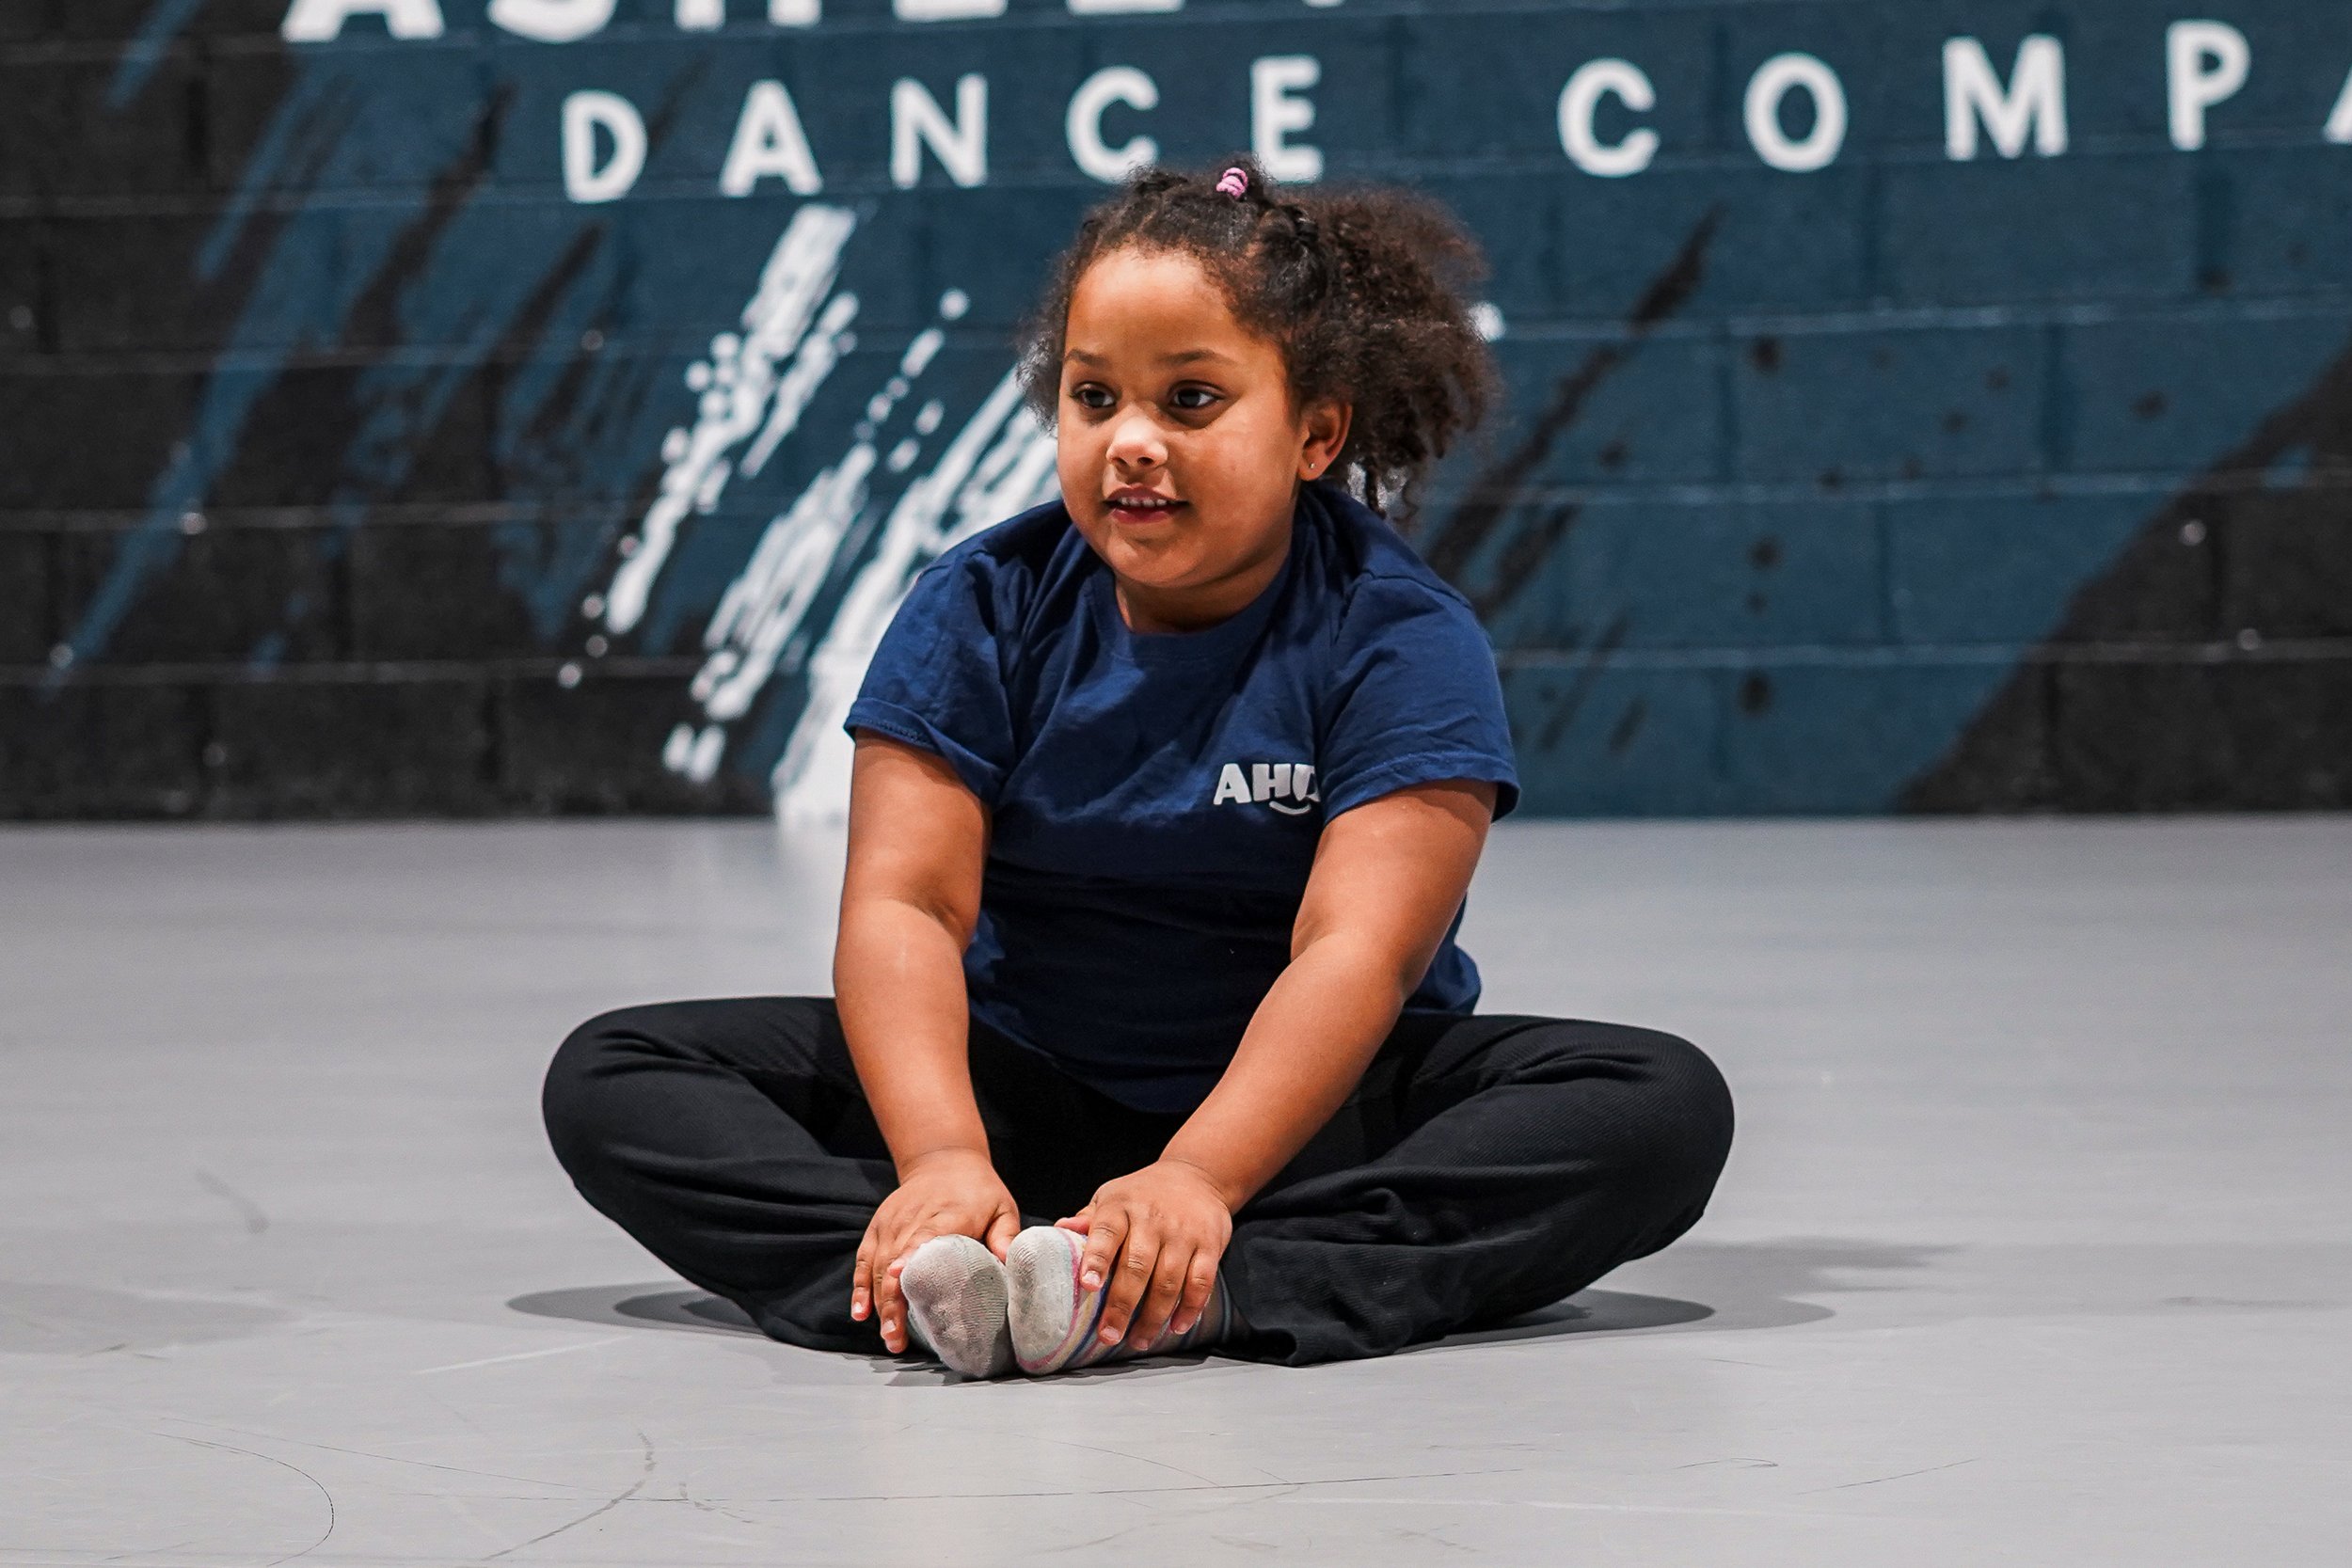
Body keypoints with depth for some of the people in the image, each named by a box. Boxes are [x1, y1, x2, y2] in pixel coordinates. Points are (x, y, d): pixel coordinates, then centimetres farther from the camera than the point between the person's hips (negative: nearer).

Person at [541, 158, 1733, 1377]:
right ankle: (929, 1284, -43)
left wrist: (1197, 1177, -42)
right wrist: (943, 1156, -36)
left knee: (1666, 1104, -29)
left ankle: (1195, 1294, -47)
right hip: (1026, 1093, 2)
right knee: (612, 1074, -16)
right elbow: (905, 900, -15)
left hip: (1302, 1111, -2)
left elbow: (1357, 950, -24)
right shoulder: (979, 612, -4)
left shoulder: (1404, 639, -11)